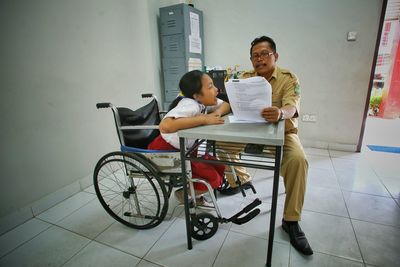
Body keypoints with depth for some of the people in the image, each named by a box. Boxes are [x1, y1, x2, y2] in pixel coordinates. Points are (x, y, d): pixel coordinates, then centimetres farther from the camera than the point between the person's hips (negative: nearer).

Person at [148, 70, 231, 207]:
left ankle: (194, 195, 23)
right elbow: (165, 126, -47)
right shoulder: (190, 105, -31)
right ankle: (183, 194, 14)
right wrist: (204, 119, -38)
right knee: (212, 179, -11)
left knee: (219, 168, 4)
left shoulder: (203, 101, -7)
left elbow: (226, 105, 3)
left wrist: (216, 113, -20)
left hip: (182, 149, 8)